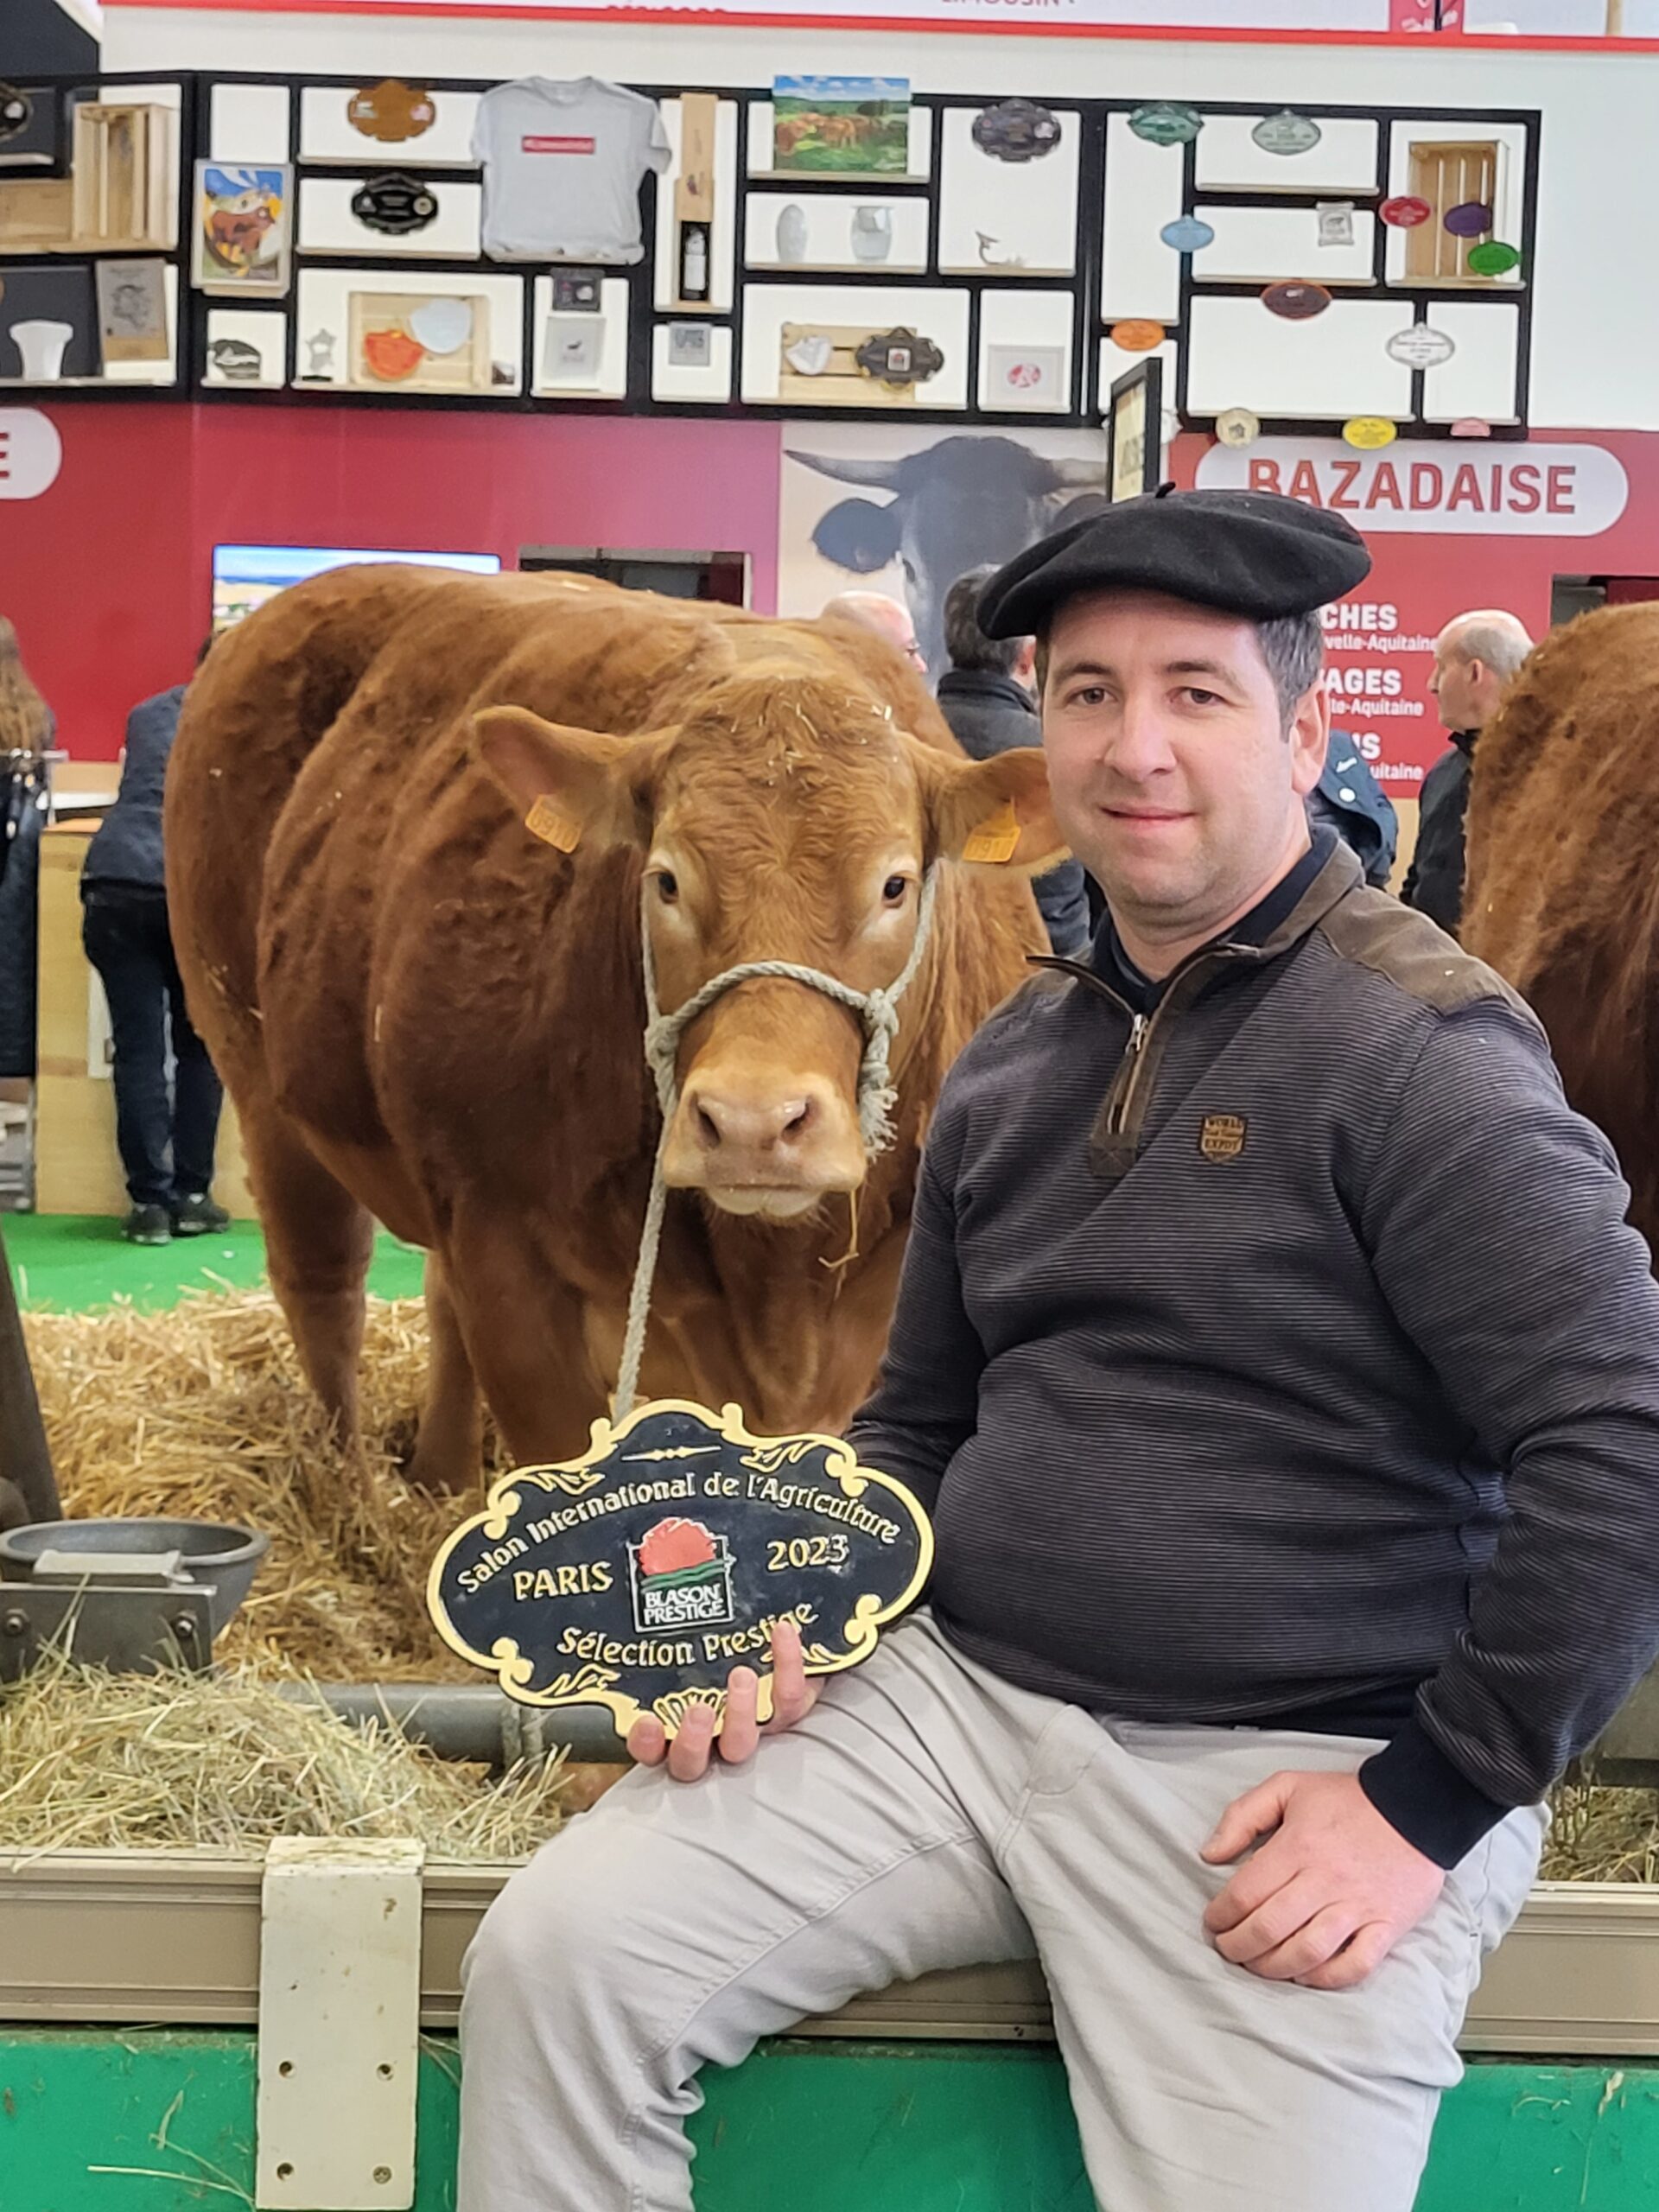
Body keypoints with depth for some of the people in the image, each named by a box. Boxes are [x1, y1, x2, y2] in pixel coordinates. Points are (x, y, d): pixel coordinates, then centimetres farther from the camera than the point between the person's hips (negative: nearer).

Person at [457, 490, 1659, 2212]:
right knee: (557, 1953, -8)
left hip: (1291, 1782, -5)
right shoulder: (1014, 1061, 11)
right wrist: (781, 1620, 3)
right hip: (956, 1689, 5)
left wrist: (1431, 1806, -15)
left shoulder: (1420, 1049, -12)